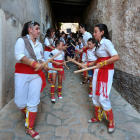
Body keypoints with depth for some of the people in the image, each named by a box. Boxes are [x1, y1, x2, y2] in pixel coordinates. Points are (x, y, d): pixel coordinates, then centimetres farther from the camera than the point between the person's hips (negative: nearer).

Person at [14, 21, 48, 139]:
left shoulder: (39, 44, 14)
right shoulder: (21, 40, -2)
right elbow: (19, 56, -18)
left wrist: (43, 64, -3)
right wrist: (35, 64, -20)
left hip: (36, 75, 4)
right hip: (22, 74, -3)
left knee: (33, 102, 0)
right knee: (20, 102, 1)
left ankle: (29, 127, 17)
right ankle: (28, 114, 36)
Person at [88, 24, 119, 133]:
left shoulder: (106, 42, -15)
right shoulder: (100, 43, 11)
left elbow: (116, 57, -25)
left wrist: (102, 63, -22)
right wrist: (89, 64, 13)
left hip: (106, 72, -9)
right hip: (98, 71, 9)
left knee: (103, 98, -5)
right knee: (95, 96, 13)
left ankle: (111, 121, 17)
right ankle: (98, 117, 32)